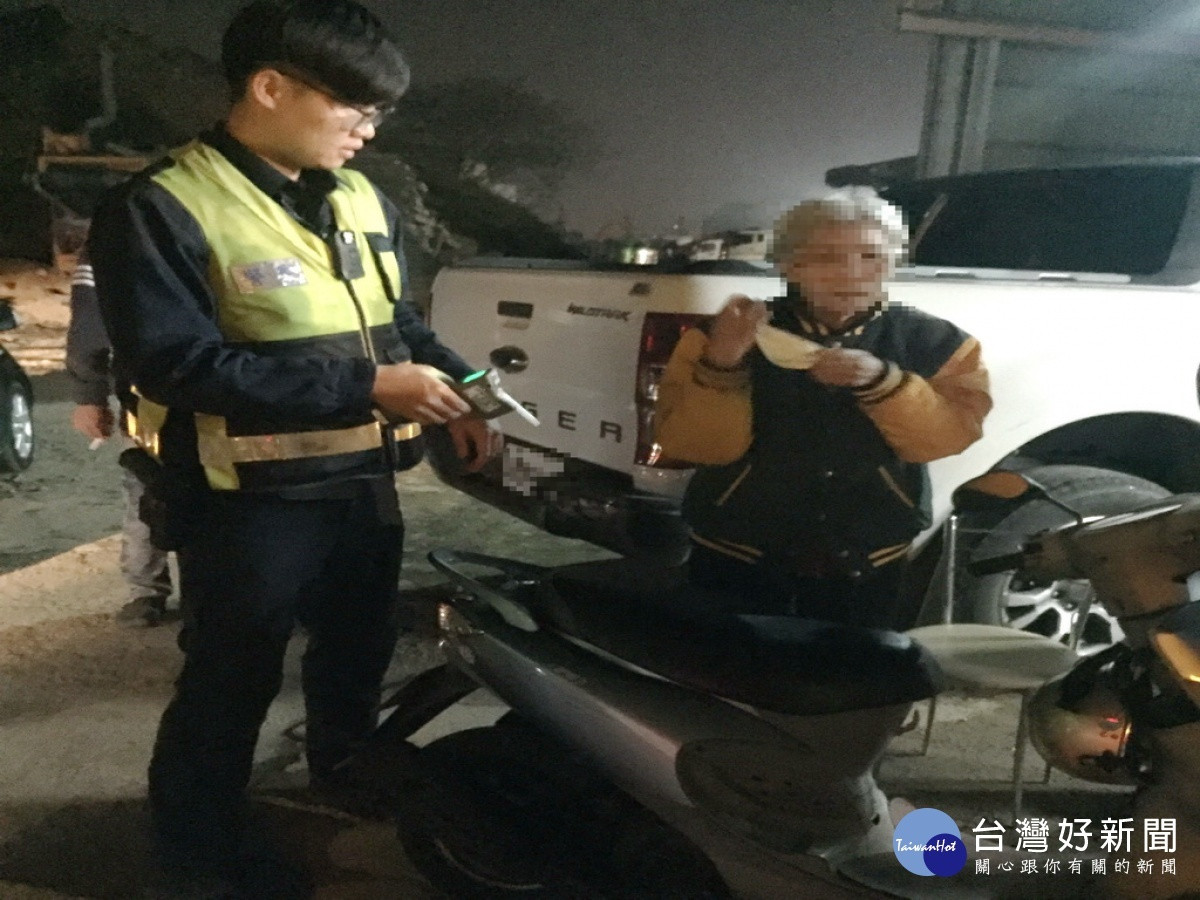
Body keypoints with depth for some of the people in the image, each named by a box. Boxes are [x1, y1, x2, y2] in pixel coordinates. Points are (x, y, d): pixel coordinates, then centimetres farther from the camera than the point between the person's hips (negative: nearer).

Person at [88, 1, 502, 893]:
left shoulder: (364, 203, 7)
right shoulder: (161, 208, -15)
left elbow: (403, 325, 16)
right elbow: (178, 364, -24)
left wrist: (457, 396, -4)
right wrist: (365, 387, -26)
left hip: (364, 488, 7)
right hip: (249, 505, -7)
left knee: (360, 655, 24)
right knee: (232, 684, 11)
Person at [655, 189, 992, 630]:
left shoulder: (934, 343, -2)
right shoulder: (721, 337, -8)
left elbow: (946, 438, -11)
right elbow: (694, 446, -13)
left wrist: (882, 381, -26)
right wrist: (721, 366, -29)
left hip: (874, 570, 1)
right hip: (737, 563, -1)